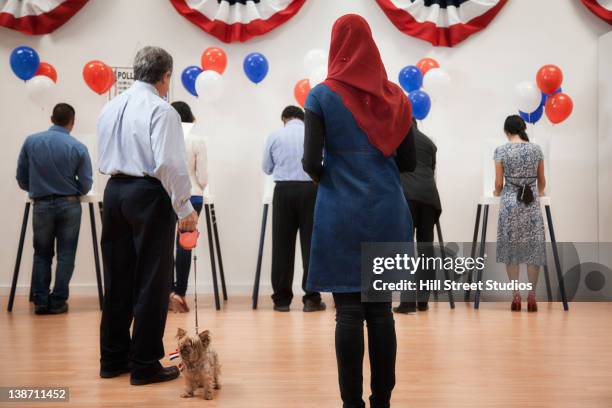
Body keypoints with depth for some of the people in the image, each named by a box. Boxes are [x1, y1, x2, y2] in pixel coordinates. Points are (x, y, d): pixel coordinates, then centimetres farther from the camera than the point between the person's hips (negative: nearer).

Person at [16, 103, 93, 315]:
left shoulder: (31, 142, -2)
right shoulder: (78, 147, -8)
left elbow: (21, 178, 2)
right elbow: (86, 185, -6)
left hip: (41, 205, 2)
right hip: (69, 205, -1)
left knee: (42, 254, 15)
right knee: (65, 254, 8)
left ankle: (40, 301, 11)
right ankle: (58, 302, 10)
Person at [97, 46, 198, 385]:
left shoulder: (110, 107, 10)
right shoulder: (161, 110, -12)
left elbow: (102, 159, 15)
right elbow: (168, 163, -18)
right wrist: (185, 208, -12)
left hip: (114, 191, 7)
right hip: (148, 195, -7)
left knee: (117, 279, 14)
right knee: (151, 282, 1)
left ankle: (112, 359, 23)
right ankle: (145, 365, 8)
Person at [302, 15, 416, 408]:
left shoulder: (323, 94, -4)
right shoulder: (394, 95, 6)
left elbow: (312, 163, -9)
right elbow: (409, 161, 7)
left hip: (342, 214, -3)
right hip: (388, 211, 3)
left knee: (348, 312, 1)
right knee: (381, 309, 8)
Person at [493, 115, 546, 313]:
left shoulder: (501, 150, -4)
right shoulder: (536, 149, 4)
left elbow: (499, 183, -3)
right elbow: (541, 181, 13)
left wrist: (498, 193, 19)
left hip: (510, 202, -2)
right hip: (532, 202, 2)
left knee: (511, 249, 6)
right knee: (533, 248, 6)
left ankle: (516, 295, 4)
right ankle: (531, 296, 5)